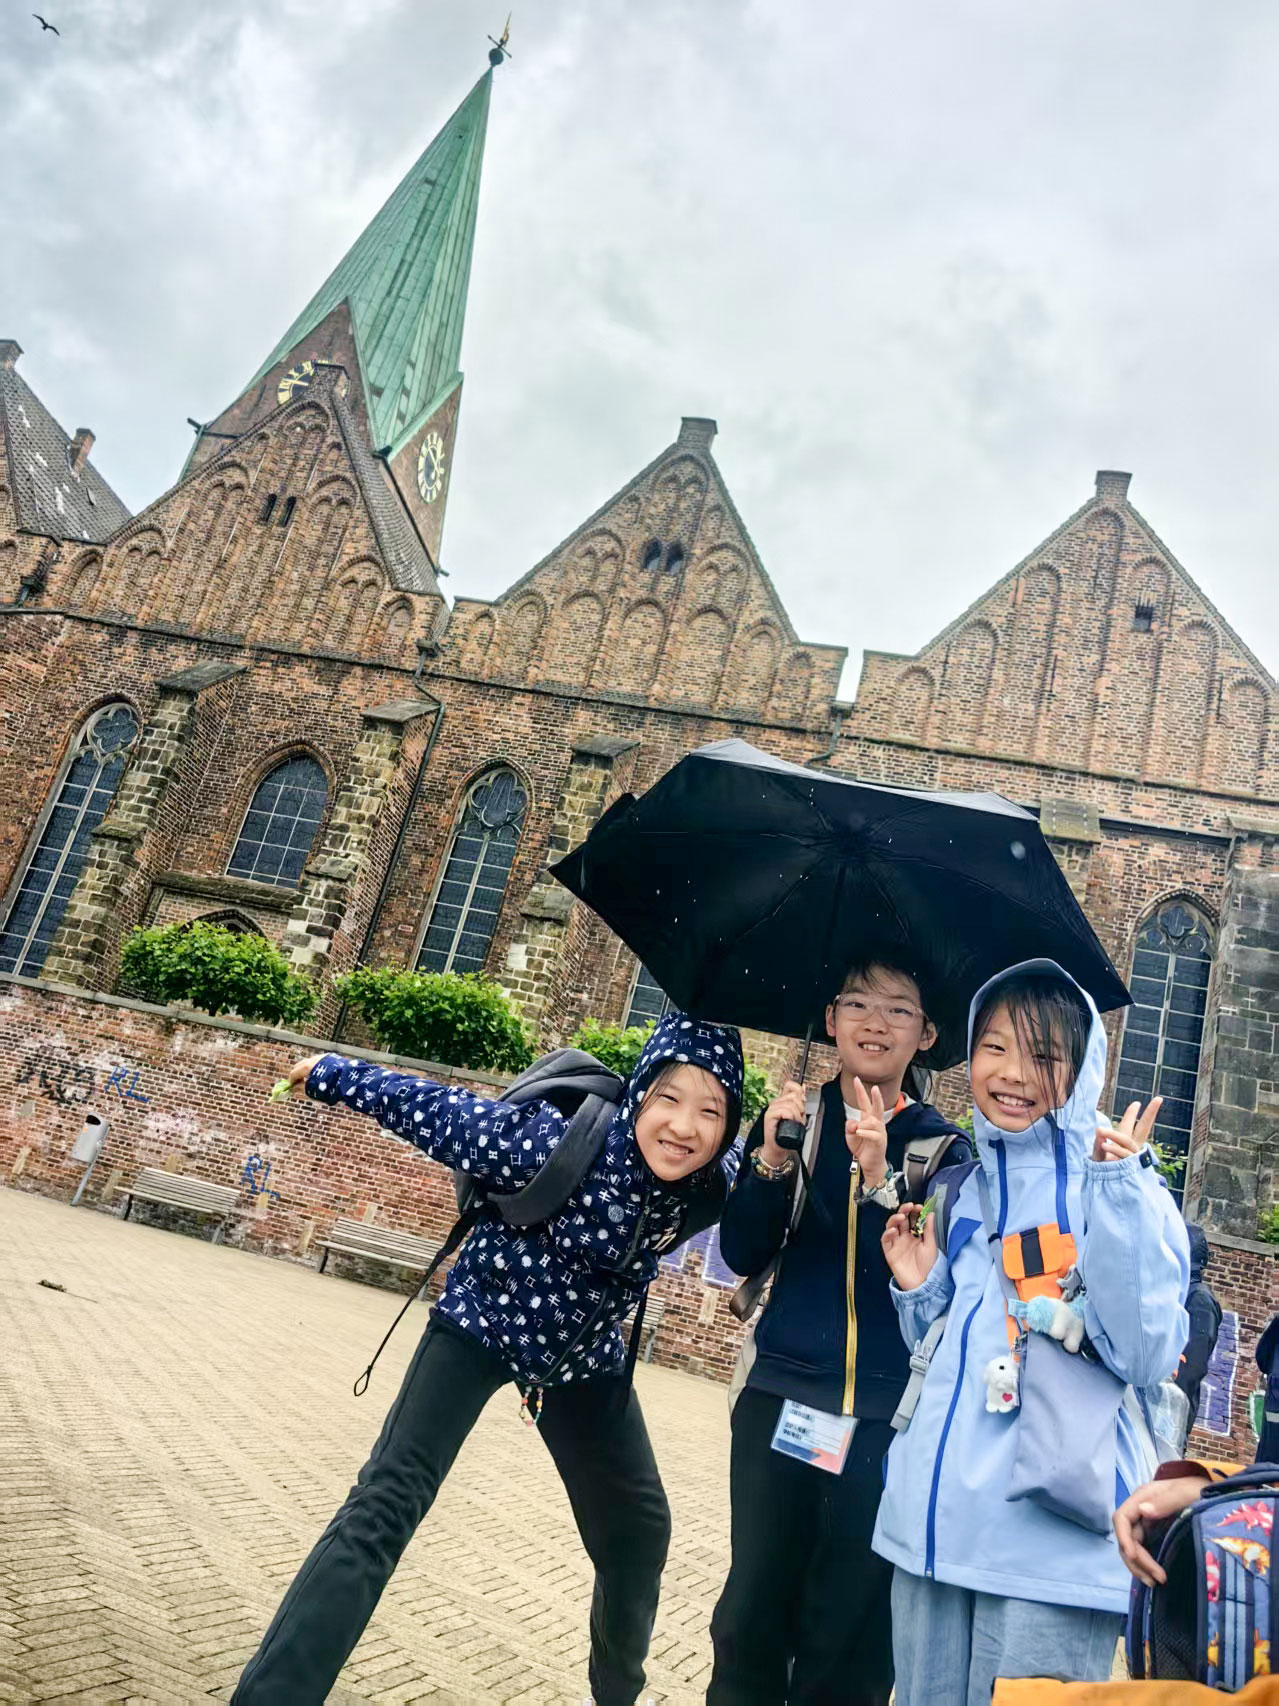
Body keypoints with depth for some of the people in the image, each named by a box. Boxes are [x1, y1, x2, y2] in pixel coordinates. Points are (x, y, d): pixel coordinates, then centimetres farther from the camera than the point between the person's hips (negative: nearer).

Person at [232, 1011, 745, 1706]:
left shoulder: (707, 1191, -24)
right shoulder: (558, 1141, -36)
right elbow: (437, 1110, -23)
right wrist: (333, 1074, -11)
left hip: (584, 1354, 5)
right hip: (483, 1323, -4)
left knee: (640, 1526, 14)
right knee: (385, 1504, -16)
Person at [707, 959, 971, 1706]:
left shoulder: (942, 1146, -3)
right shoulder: (796, 1117, 2)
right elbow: (743, 1254, -2)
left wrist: (880, 1179, -28)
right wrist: (771, 1159, -18)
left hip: (884, 1412, -1)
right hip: (780, 1391, 2)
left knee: (849, 1623, 10)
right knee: (753, 1601, 11)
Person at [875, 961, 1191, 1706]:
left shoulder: (1125, 1190, -6)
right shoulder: (966, 1195, 10)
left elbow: (1146, 1355, -19)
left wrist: (1117, 1190, -23)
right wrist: (920, 1289, 0)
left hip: (1052, 1544, -5)